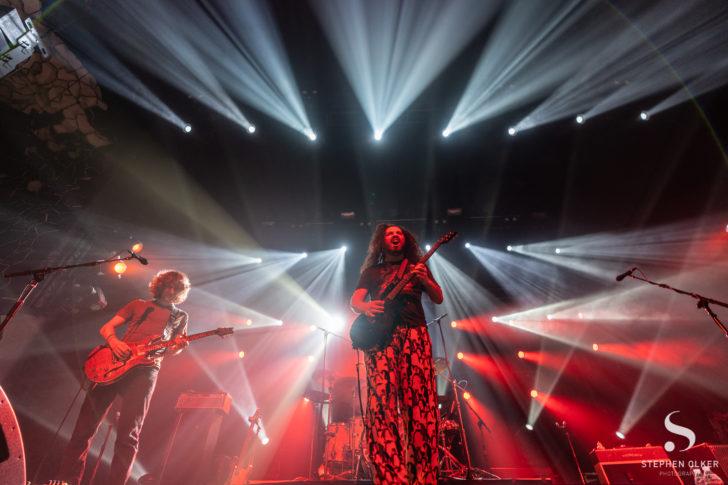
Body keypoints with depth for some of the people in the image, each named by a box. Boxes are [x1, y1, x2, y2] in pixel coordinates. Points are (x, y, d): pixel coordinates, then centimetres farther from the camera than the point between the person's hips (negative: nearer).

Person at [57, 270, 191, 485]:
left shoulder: (180, 317, 19)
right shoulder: (138, 305, 21)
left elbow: (172, 348, 12)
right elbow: (106, 327, 15)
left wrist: (179, 346, -13)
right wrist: (114, 341, -8)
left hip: (145, 368, -2)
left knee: (128, 434, -7)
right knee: (85, 425, 3)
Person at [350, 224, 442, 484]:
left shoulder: (417, 267, 22)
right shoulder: (371, 271, 21)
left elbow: (438, 298, 13)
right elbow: (355, 299, 9)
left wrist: (425, 280, -7)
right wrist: (364, 307, -16)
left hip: (414, 333, 1)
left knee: (420, 399, -7)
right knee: (382, 400, -10)